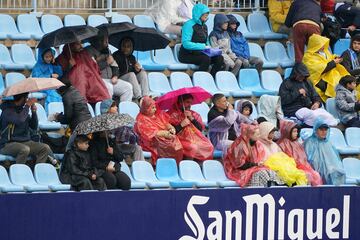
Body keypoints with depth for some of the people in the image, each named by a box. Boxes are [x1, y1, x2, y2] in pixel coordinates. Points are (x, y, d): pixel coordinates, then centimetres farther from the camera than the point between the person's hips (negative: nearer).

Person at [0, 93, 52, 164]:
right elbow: (19, 120, -30)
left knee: (45, 148, -15)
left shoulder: (22, 110, 14)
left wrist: (34, 112, 1)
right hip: (8, 144, -7)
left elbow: (34, 127, 15)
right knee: (24, 149, -38)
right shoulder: (8, 111, -9)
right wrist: (28, 105, -17)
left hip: (25, 142, 7)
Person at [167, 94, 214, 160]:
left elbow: (201, 129, 6)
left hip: (196, 139, 5)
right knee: (192, 147, -34)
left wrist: (191, 118, -3)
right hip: (182, 139, -5)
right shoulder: (172, 114, 3)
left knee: (209, 147, -21)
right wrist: (181, 125, -13)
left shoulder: (194, 114, 18)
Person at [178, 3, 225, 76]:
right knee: (206, 58, -33)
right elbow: (186, 44, -21)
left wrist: (208, 47, -2)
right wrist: (203, 46, -21)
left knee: (219, 58, -14)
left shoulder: (204, 26, 13)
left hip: (199, 53, 7)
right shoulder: (189, 25, -12)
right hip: (187, 55, -7)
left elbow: (206, 42, 23)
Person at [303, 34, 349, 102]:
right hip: (319, 80, -8)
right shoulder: (308, 57, -12)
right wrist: (334, 62, -14)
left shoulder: (324, 51, 10)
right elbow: (321, 69, -19)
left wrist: (336, 59, 1)